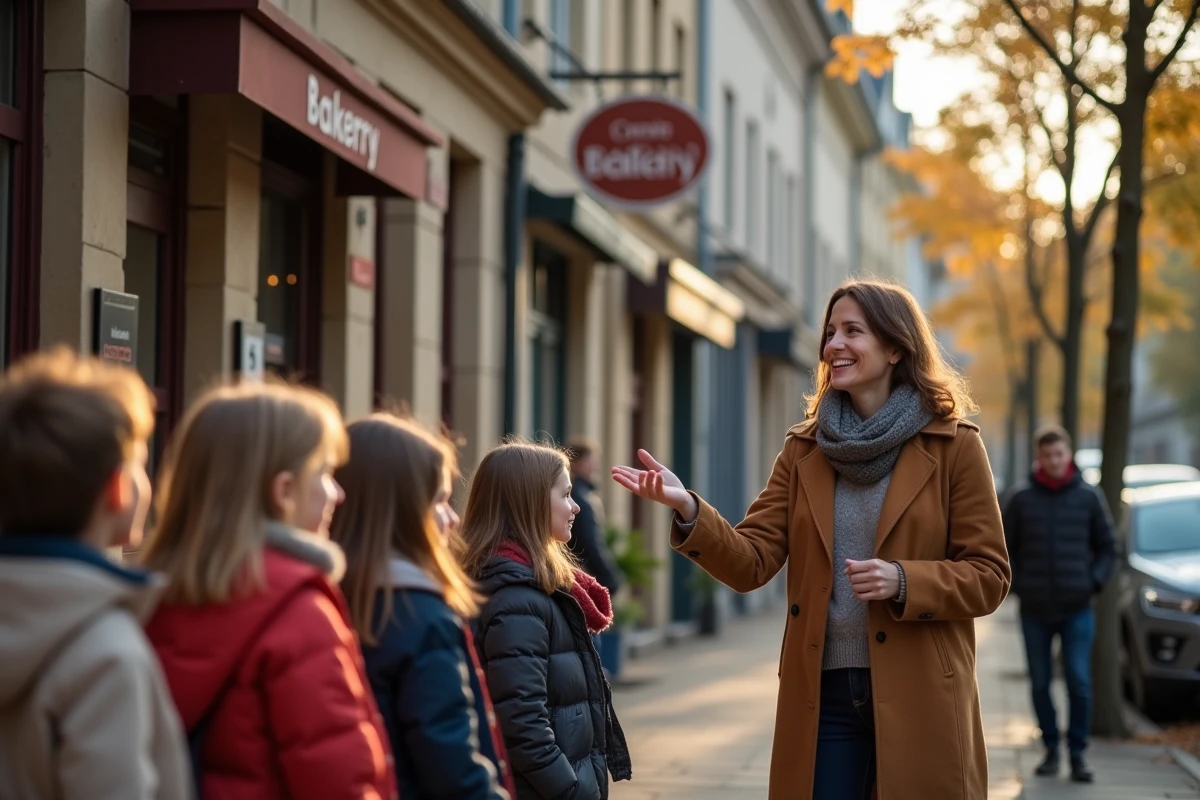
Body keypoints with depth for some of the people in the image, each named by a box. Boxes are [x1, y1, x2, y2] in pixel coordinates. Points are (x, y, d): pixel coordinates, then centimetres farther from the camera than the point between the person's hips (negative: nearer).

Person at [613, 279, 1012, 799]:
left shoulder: (953, 447, -1)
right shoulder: (804, 450, 8)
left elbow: (989, 576, -2)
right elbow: (751, 563, -1)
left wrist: (904, 581, -18)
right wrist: (688, 511, -18)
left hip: (920, 697, -3)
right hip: (822, 696, 3)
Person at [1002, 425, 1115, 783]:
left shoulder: (1089, 498, 2)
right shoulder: (1021, 499, 1)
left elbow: (1107, 548, 10)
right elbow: (1003, 549, 9)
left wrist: (1094, 582, -2)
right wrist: (1017, 585, -1)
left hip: (1077, 609, -1)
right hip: (1034, 610, 1)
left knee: (1079, 682, -7)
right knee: (1040, 683, 6)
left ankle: (1078, 753, 3)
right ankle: (1051, 749, 19)